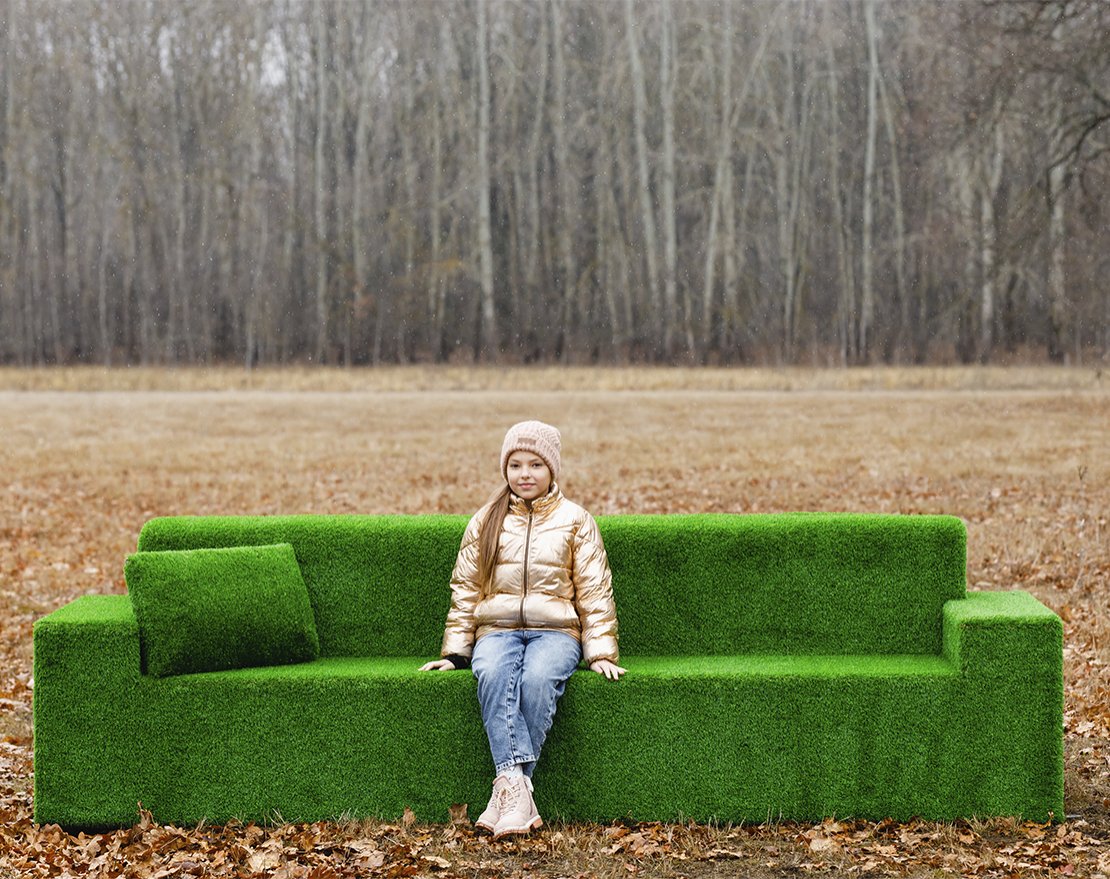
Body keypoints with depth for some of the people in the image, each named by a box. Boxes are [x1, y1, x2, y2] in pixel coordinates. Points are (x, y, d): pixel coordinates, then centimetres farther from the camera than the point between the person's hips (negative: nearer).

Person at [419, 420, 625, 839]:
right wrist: (454, 651, 7)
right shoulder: (485, 522, 16)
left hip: (555, 631, -1)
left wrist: (601, 652, -2)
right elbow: (464, 590, 16)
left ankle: (508, 784, -35)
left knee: (537, 678, -36)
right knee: (493, 674, -35)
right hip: (497, 630, 1)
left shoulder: (575, 520, 11)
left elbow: (595, 592, 8)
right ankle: (516, 782, -45)